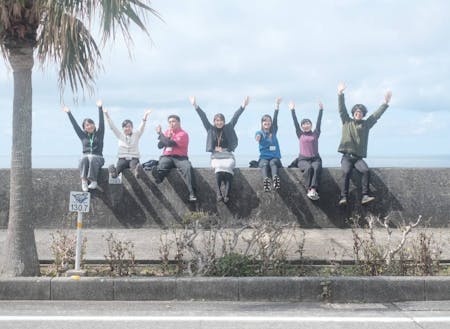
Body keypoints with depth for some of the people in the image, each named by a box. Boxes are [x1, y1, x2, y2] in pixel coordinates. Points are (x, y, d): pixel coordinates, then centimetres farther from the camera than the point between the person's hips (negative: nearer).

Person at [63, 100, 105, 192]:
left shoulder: (99, 134, 14)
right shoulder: (83, 136, 19)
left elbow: (101, 122, 5)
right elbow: (75, 125, 18)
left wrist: (100, 108, -1)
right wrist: (69, 113, 15)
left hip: (97, 158, -2)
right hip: (86, 156, 2)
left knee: (91, 159, -37)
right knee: (84, 159, -35)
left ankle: (93, 181, -38)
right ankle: (84, 180, -42)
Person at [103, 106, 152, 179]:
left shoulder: (136, 135, 14)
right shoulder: (120, 135, 16)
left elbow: (142, 127, -2)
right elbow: (112, 126, 6)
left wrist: (145, 117, -19)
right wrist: (107, 115, -6)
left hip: (134, 158, 0)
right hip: (122, 158, 1)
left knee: (134, 164, -38)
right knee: (120, 165, -36)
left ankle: (136, 172, -72)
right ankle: (114, 172, -69)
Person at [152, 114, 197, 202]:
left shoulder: (183, 134, -1)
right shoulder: (167, 132, 18)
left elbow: (170, 143, -14)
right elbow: (160, 146, 11)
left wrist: (160, 134, -3)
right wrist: (168, 137, -3)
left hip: (180, 158, -3)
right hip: (167, 157, 3)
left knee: (188, 167, -35)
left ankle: (192, 193, -37)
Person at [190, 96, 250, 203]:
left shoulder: (228, 128, 13)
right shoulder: (211, 129, 14)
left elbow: (235, 117, 6)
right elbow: (203, 117, 8)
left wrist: (243, 106, -3)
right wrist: (195, 106, 3)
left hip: (228, 155, 0)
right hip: (215, 156, 0)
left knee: (227, 166, -31)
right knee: (219, 166, -33)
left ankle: (226, 194, -41)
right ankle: (219, 193, -42)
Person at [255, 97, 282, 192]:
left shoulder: (273, 132, 17)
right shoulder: (260, 132, 11)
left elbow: (275, 119, 4)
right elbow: (258, 136, -14)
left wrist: (277, 106, -8)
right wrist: (257, 137, -41)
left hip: (275, 157, 1)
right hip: (264, 157, -1)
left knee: (273, 163, -33)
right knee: (264, 164, -34)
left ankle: (275, 178, -61)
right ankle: (266, 180, -61)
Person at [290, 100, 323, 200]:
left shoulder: (315, 134, 16)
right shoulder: (300, 134, 15)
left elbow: (319, 122, 10)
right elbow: (295, 122, 10)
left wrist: (321, 110, 5)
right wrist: (292, 110, 6)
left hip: (315, 158, 0)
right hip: (303, 159, 0)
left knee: (316, 168, -33)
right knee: (308, 168, -34)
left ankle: (313, 190, -46)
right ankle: (310, 190, -36)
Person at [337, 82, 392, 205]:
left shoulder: (366, 124, 18)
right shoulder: (347, 121, 14)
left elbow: (376, 115, 16)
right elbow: (342, 109, 6)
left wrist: (385, 103, 11)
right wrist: (340, 94, -3)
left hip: (358, 157, 2)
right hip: (347, 156, -2)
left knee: (366, 171, -27)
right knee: (347, 172, -29)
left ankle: (365, 196, -29)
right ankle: (344, 197, -33)